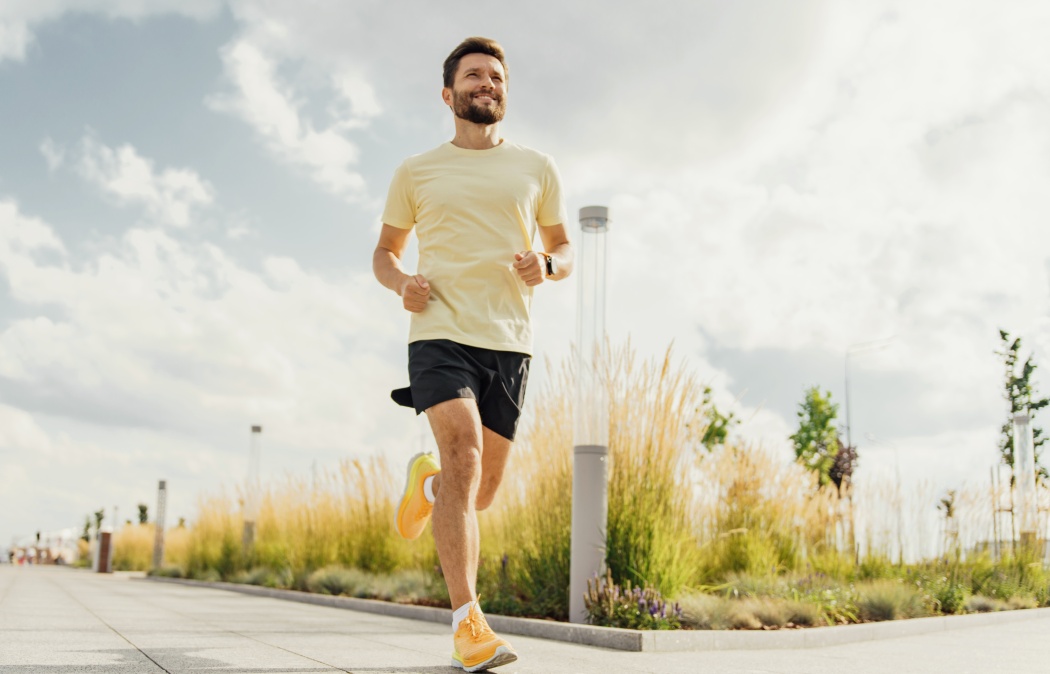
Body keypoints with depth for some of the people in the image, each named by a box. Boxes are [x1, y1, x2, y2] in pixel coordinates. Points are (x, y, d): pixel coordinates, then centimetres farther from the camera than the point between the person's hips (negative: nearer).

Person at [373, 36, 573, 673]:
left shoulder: (536, 167, 14)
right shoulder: (416, 172, 12)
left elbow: (565, 249, 19)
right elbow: (385, 251, 19)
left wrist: (546, 266, -5)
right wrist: (401, 282, -4)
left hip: (510, 339, 2)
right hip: (441, 331, -2)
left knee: (481, 491, 7)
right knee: (464, 453, -24)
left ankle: (426, 481, 44)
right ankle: (467, 621, -22)